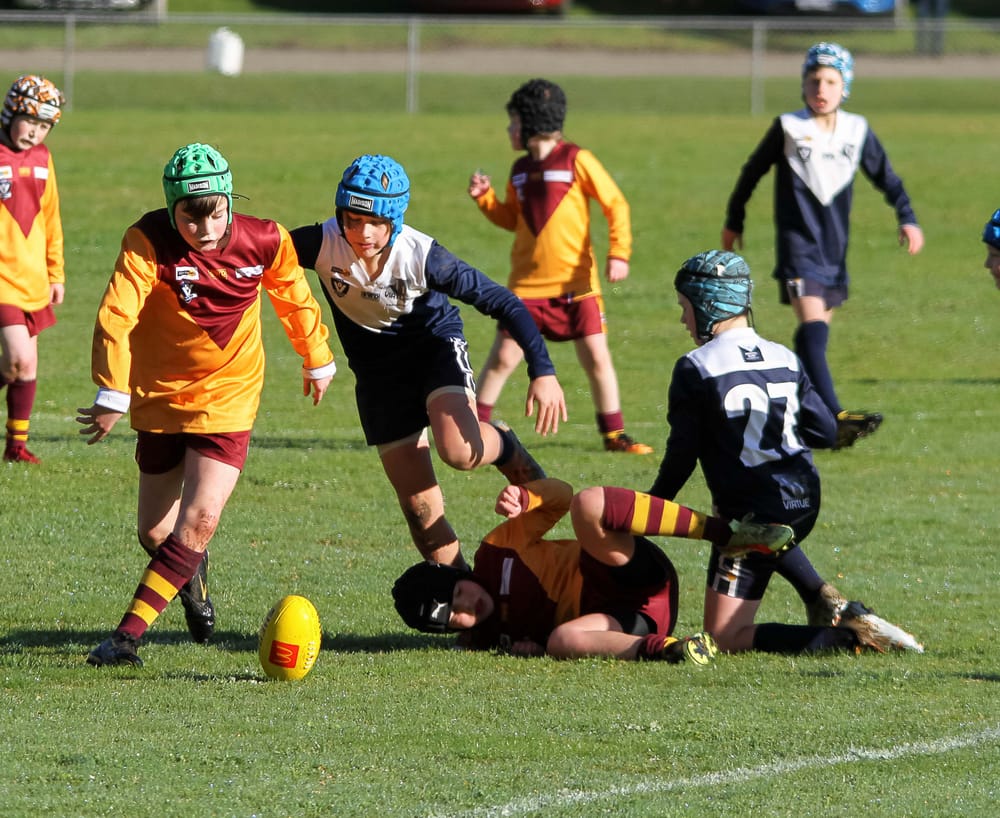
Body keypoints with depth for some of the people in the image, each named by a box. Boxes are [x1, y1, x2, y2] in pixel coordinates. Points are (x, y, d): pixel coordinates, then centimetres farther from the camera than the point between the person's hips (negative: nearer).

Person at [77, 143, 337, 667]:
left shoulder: (264, 242, -13)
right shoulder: (148, 242, -21)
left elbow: (295, 299, 7)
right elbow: (116, 317, -28)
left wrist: (317, 362, 22)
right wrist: (111, 394, -39)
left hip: (228, 398, 0)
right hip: (160, 397, 0)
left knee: (200, 521, -17)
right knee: (154, 533, 8)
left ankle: (127, 636, -14)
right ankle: (191, 575, 44)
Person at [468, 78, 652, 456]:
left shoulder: (576, 160, -7)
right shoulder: (520, 170, 10)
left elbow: (616, 205, -6)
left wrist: (619, 253, -15)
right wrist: (485, 198, 4)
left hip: (576, 282, -4)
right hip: (527, 283, 4)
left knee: (597, 357, -4)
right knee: (503, 357, 1)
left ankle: (614, 435, 8)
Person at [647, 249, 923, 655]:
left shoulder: (694, 369, -12)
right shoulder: (785, 359, 4)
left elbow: (681, 454, -10)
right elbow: (825, 432, 5)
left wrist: (653, 505, 6)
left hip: (750, 515, -7)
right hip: (804, 505, 7)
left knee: (727, 637, -3)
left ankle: (851, 637, -20)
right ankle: (831, 605, 21)